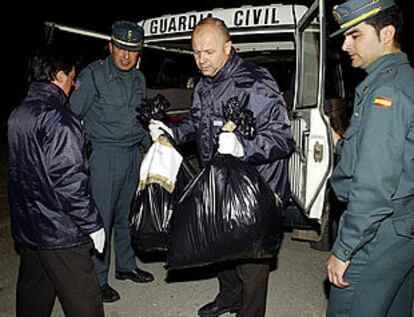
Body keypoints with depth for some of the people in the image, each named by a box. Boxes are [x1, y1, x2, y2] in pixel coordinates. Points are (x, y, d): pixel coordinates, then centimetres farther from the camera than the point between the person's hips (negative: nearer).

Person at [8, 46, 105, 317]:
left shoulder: (18, 114, 9)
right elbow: (69, 179, -24)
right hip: (60, 233, -9)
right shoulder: (57, 118, -19)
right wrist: (93, 223, -15)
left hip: (26, 229, 9)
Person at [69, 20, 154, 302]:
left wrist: (152, 147, 20)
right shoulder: (93, 75, -7)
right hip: (103, 154, -6)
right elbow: (73, 116, -5)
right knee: (101, 218, -2)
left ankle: (126, 266, 33)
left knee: (126, 214, 16)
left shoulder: (139, 79, 13)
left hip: (132, 154, 6)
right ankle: (98, 279, 14)